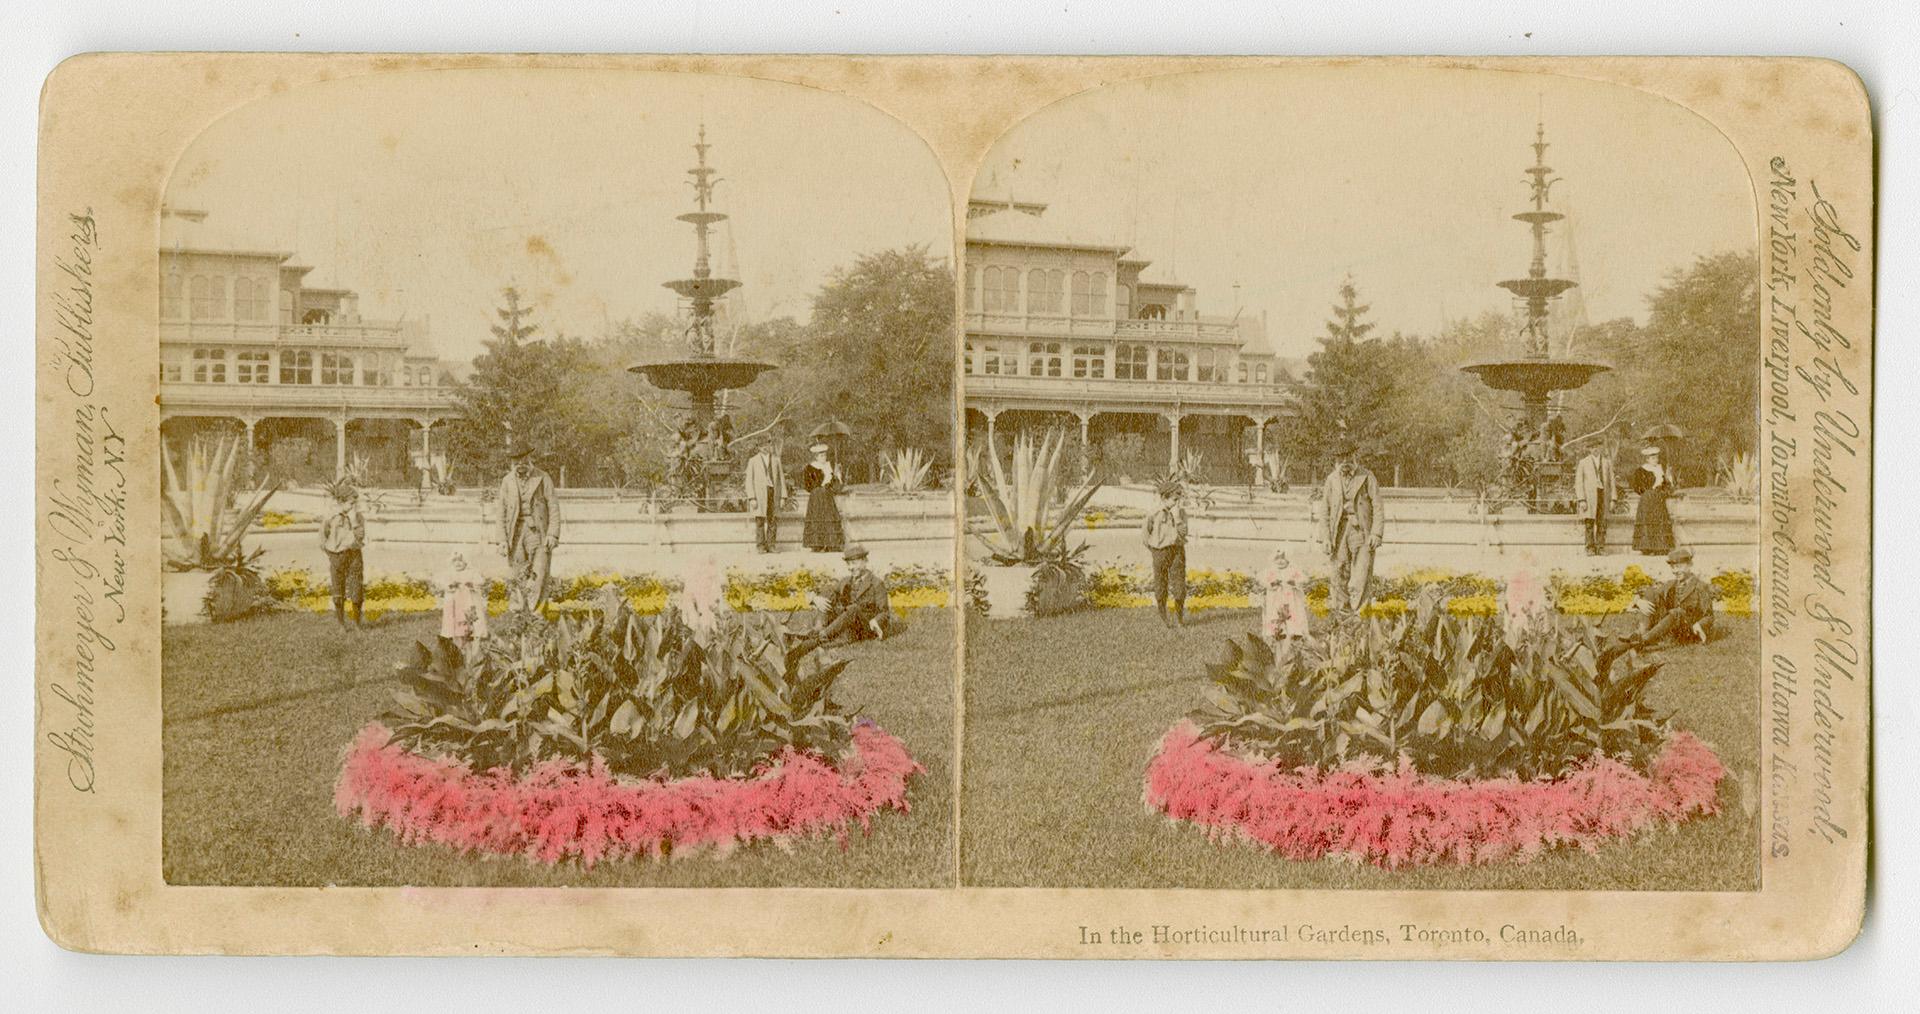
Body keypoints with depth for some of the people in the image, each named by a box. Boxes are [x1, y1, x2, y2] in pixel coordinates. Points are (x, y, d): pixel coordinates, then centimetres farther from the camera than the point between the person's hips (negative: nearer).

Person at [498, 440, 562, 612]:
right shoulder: (507, 481, 10)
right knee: (518, 575, -1)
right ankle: (517, 613, 3)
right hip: (516, 532, 2)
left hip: (538, 532, -2)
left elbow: (554, 507, 1)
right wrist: (503, 539, 3)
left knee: (539, 574, -11)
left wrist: (553, 534, -9)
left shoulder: (543, 479, 3)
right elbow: (502, 512, 11)